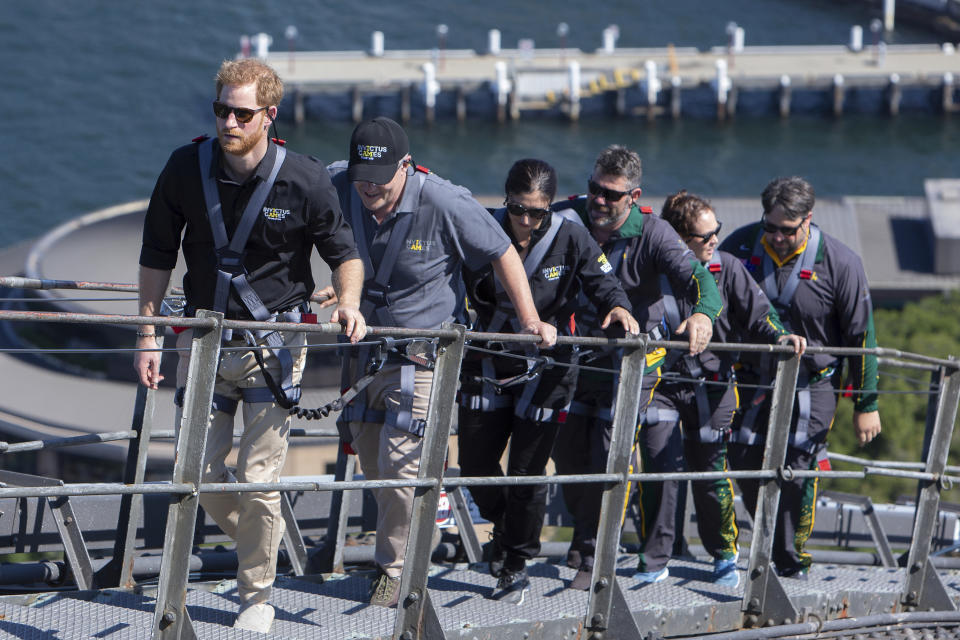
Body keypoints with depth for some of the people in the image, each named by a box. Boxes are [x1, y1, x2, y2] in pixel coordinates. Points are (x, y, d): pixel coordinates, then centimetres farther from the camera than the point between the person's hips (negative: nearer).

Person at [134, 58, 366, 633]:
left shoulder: (305, 180, -12)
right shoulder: (186, 169, -5)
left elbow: (345, 251, 2)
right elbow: (157, 257, 6)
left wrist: (349, 302, -18)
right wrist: (148, 334, 2)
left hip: (274, 343, -3)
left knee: (259, 478, -4)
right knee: (199, 472, 3)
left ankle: (258, 596, 13)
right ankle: (260, 545, 32)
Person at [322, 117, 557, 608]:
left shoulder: (444, 204, -20)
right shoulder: (335, 188, -11)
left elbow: (503, 254, -7)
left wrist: (530, 321, -8)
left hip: (422, 356, -5)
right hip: (364, 347, 5)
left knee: (399, 462, -11)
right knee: (371, 463, 10)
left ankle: (394, 571, 3)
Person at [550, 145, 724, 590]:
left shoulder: (652, 234, -16)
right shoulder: (567, 219, -8)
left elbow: (696, 276, -28)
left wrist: (702, 312, -50)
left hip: (631, 361, -3)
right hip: (577, 352, 3)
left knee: (608, 460, -8)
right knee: (567, 454, 9)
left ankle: (594, 558, 6)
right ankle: (583, 533, 37)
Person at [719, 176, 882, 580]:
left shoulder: (840, 264, -15)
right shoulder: (742, 245, -7)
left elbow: (861, 336, -7)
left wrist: (866, 405, -4)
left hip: (812, 384, -4)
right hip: (753, 377, 4)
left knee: (797, 471, -14)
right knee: (744, 463, 2)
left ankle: (793, 565, 0)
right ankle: (773, 545, 25)